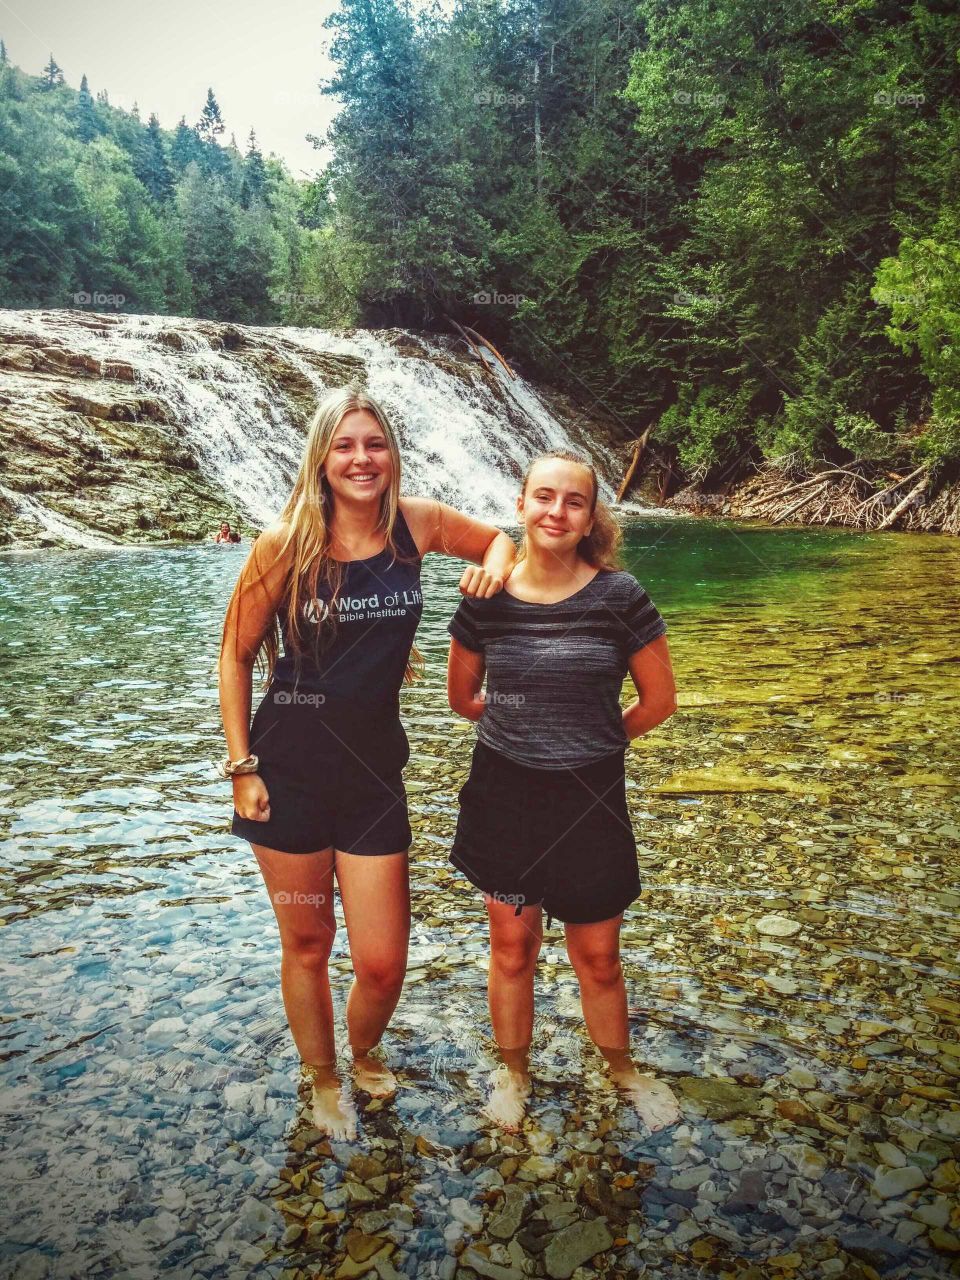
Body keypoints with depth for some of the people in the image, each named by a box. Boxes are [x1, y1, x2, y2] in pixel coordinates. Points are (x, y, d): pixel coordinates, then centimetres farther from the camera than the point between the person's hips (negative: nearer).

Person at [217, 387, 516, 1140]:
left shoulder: (417, 522, -4)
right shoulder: (286, 543, -11)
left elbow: (498, 538, 16)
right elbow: (236, 655, -2)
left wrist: (496, 563, -7)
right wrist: (241, 767, -5)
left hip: (373, 771, 2)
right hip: (290, 771, -2)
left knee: (383, 964, 5)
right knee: (307, 946, 15)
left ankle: (365, 1051, 42)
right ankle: (323, 1080, 43)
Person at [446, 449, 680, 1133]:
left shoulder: (619, 596, -10)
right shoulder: (486, 598, -5)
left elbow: (659, 701, -1)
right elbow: (463, 698, 9)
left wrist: (592, 739, 7)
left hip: (589, 797, -1)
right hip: (504, 794, 1)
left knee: (598, 956, 12)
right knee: (512, 947, 15)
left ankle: (623, 1069, 40)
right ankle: (514, 1072, 39)